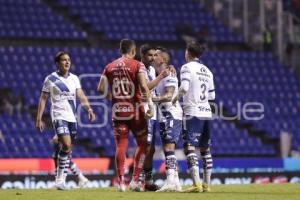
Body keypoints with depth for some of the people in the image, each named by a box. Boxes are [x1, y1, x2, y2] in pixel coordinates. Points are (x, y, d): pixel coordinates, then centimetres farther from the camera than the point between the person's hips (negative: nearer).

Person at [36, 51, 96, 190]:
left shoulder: (74, 79, 11)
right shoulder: (50, 79, 0)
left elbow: (81, 96, 2)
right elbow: (43, 99, 2)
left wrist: (89, 109, -16)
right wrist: (39, 119, -3)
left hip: (72, 117, 5)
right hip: (59, 116, -5)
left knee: (67, 149, 7)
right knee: (66, 145, -21)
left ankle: (60, 180, 17)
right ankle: (60, 178, -11)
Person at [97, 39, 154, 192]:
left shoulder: (109, 67, 6)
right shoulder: (137, 65, -5)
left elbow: (101, 89, 2)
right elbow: (144, 86, -18)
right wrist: (150, 103, -16)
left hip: (118, 110, 3)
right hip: (135, 110, -3)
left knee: (120, 145, 6)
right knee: (142, 143, 10)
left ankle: (121, 182, 3)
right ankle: (135, 180, 4)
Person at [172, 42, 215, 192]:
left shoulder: (187, 67, -5)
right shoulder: (207, 70, 15)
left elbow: (184, 87, -19)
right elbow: (212, 95, 16)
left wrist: (176, 97, -2)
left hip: (192, 112, -7)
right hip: (206, 112, 7)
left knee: (189, 147, -10)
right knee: (205, 149, 12)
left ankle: (196, 184, -22)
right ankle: (206, 184, 13)